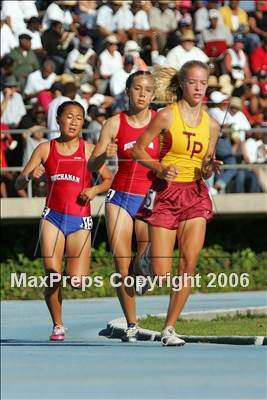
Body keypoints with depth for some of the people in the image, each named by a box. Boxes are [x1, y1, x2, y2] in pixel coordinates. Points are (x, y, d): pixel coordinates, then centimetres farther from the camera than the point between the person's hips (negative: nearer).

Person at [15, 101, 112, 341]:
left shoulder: (89, 150, 3)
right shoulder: (45, 149, 5)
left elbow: (109, 180, 7)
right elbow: (19, 184, 5)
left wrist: (95, 190, -13)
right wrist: (30, 176, -17)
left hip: (80, 221, -1)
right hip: (53, 217, 1)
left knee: (76, 282, -9)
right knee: (52, 275, -10)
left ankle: (74, 268, 29)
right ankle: (58, 326, 8)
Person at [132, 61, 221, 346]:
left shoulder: (211, 125, 8)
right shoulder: (166, 116, -5)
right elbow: (138, 150, -2)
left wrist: (209, 169, -8)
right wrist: (161, 169, -16)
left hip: (196, 195, 4)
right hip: (165, 194, -3)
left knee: (189, 262, -12)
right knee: (161, 276, -7)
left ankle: (169, 328, -2)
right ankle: (146, 259, 31)